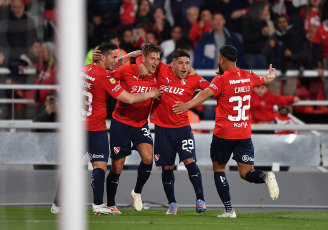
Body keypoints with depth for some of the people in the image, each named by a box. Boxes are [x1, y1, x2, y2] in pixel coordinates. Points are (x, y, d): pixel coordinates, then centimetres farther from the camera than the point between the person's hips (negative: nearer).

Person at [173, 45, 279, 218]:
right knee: (246, 173, 5)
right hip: (244, 133, 4)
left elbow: (206, 93, -29)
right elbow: (266, 80, 29)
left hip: (224, 134, -4)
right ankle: (266, 176, -28)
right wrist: (271, 76, 53)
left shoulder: (221, 80, -9)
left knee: (218, 168, 13)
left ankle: (229, 209, 5)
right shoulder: (249, 76, 7)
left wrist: (188, 105, -43)